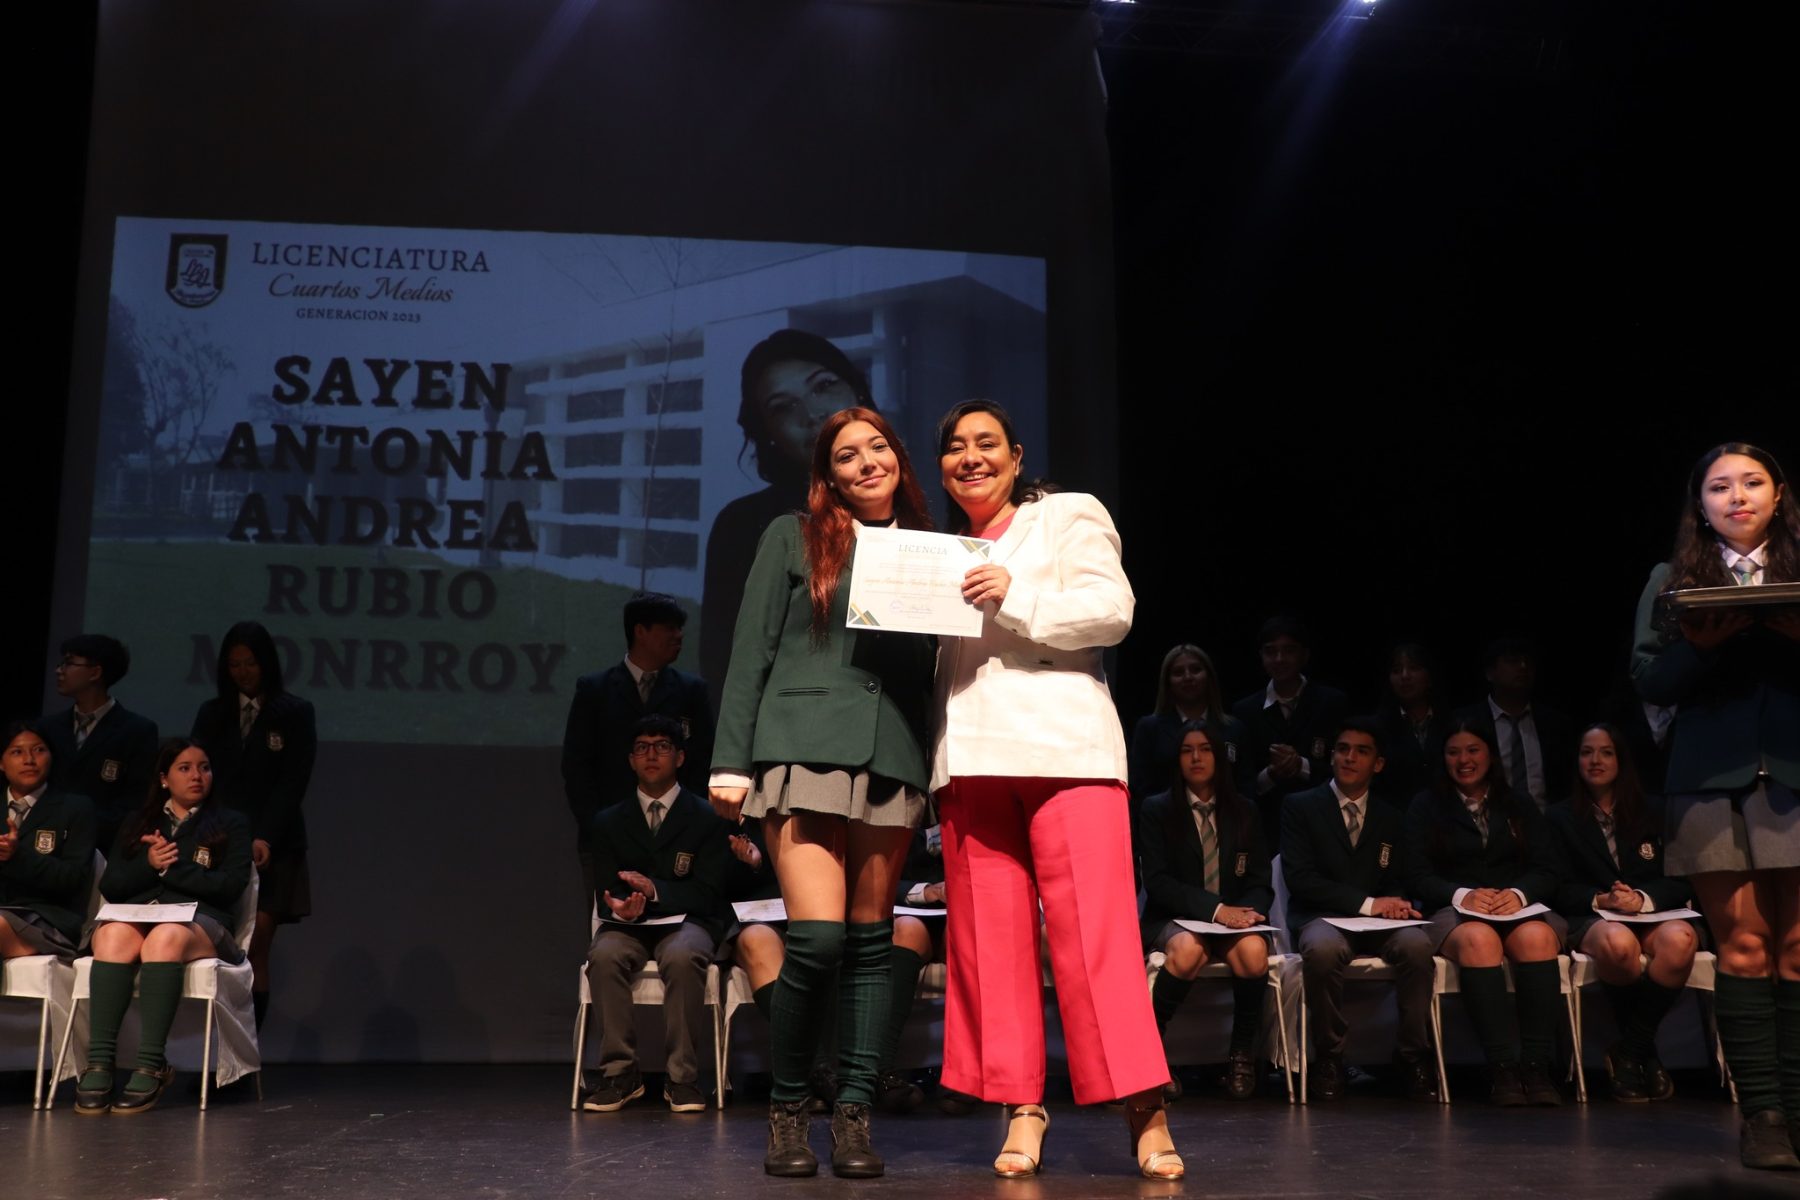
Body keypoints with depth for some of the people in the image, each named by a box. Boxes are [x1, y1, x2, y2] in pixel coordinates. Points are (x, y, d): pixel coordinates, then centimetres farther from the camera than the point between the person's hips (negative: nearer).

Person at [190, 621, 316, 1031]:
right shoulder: (212, 714, 14)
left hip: (274, 848, -2)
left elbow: (293, 782, -3)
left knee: (256, 951, -6)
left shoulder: (295, 713, 4)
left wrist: (265, 838, -13)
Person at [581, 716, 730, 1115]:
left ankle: (682, 1077, -26)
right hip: (629, 925, 2)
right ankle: (620, 1073, -22)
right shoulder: (609, 821, 13)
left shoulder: (707, 818, 4)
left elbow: (707, 895, -4)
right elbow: (607, 890, 6)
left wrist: (654, 889, -20)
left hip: (686, 922, -2)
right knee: (604, 955, -33)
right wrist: (620, 906, -20)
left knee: (682, 957, -37)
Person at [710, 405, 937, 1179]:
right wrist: (732, 762, -3)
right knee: (818, 939, -11)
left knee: (870, 941, 4)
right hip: (805, 750, -3)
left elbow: (936, 667, 14)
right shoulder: (793, 536, 7)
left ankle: (853, 1114, 12)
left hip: (892, 759, 3)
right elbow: (751, 654, 4)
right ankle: (786, 1109, 7)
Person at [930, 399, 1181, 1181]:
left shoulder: (1068, 516, 11)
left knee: (1095, 927, -10)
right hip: (971, 757, 5)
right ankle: (1022, 1109, 6)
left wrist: (1016, 600, -11)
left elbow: (1112, 609, -3)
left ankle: (1143, 1112, -6)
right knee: (989, 935, 0)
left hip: (1063, 747, -4)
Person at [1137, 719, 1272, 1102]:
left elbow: (1260, 883, 8)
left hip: (1234, 920, 2)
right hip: (1172, 920, -2)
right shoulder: (1156, 809, 3)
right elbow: (1156, 880, -7)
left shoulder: (1243, 814, 14)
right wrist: (1215, 908, -20)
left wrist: (1248, 911, -17)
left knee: (1253, 950, -33)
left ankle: (1242, 1053, -13)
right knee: (1188, 949, -38)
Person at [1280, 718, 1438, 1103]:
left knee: (1416, 943, -31)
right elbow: (1300, 879, -6)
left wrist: (1394, 903, -11)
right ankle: (1328, 1060, -21)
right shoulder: (1300, 806, 6)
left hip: (1379, 923, 3)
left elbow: (1396, 882, 15)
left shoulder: (1390, 817, 19)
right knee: (1324, 947, -39)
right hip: (1322, 918, -3)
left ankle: (1416, 1057, -18)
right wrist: (1366, 903, -14)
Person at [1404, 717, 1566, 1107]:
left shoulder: (1520, 808, 20)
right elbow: (1418, 876, 3)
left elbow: (1546, 870, 8)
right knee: (1478, 939, -38)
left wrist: (1519, 893, -15)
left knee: (1538, 937, -35)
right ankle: (1503, 1068, -41)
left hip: (1519, 908, 2)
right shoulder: (1426, 806, 14)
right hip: (1453, 913, -2)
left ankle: (1537, 1066, -36)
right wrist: (1462, 895, -16)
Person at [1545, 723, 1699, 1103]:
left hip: (1653, 915, 2)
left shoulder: (1655, 811, 17)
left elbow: (1681, 881, 7)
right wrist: (1600, 900, -15)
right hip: (1591, 919, -1)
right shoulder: (1561, 818, 15)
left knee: (1680, 938, -37)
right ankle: (1643, 1050, -14)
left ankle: (1630, 1051, -19)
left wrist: (1643, 899, -13)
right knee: (1617, 941, -40)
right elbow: (1562, 889, 5)